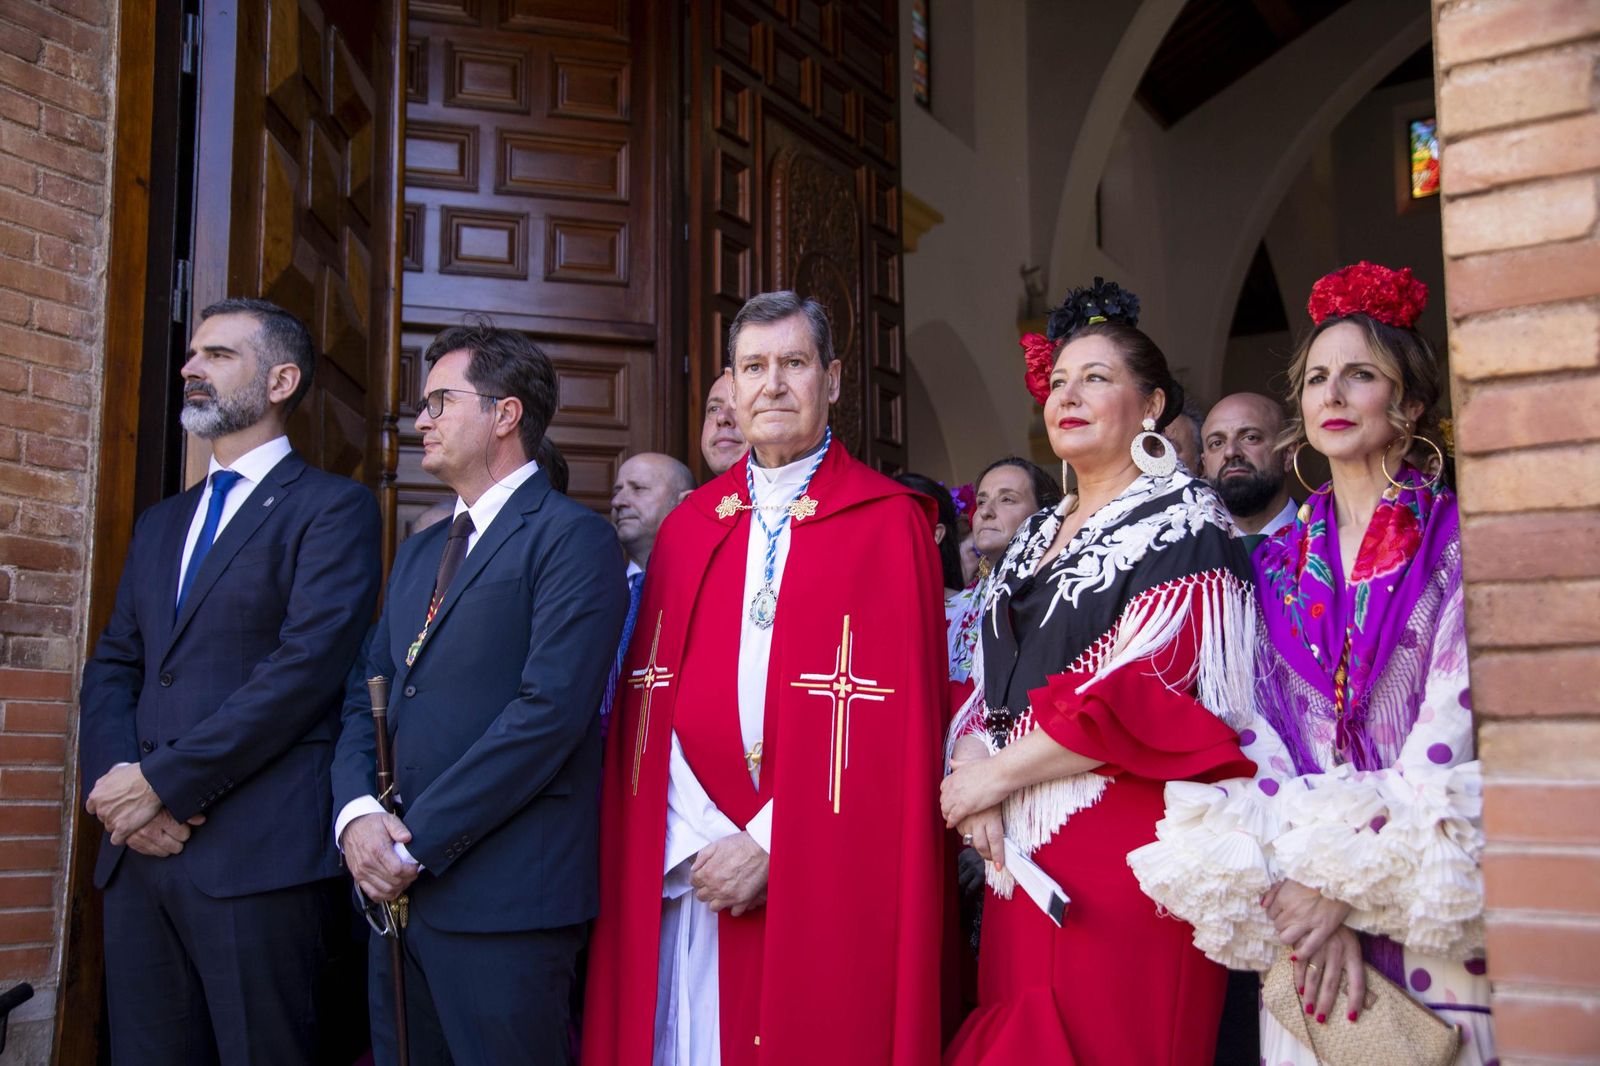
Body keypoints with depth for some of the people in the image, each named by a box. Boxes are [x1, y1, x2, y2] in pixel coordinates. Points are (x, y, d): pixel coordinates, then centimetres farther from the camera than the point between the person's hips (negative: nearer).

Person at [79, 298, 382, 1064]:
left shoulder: (333, 508, -3)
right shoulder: (161, 523, 21)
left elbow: (306, 666, -14)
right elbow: (109, 670, 15)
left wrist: (163, 781, -14)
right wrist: (119, 784, -4)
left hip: (258, 855, -6)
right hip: (139, 851, 7)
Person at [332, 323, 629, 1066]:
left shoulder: (573, 539, -8)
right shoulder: (417, 554, 19)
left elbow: (549, 709, -18)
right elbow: (366, 700, 15)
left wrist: (418, 842, -16)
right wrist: (357, 813, -4)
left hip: (501, 896, -7)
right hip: (396, 888, 8)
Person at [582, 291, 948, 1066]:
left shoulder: (889, 525, -2)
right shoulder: (687, 526, 10)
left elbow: (894, 718, -8)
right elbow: (655, 703, 6)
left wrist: (768, 845, -10)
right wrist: (698, 844, -7)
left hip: (825, 885, -3)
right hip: (689, 880, 3)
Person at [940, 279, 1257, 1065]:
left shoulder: (1182, 525, -4)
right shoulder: (1035, 539, 18)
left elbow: (1142, 693, -16)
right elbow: (987, 684, 15)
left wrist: (997, 773, -12)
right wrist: (972, 768, -5)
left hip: (1127, 848, -6)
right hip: (1019, 851, 6)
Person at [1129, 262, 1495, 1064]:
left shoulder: (1457, 542, -1)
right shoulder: (1278, 562, 9)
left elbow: (1457, 727, -10)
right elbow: (1263, 730, 2)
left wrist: (1348, 881, -17)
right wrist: (1307, 879, -13)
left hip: (1434, 905, -2)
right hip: (1307, 878, 3)